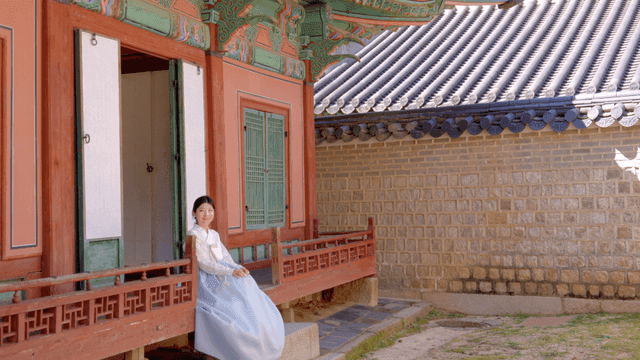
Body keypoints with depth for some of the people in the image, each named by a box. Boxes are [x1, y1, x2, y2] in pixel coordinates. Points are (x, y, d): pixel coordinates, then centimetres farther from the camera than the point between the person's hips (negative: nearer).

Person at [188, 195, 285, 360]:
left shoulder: (214, 235, 20)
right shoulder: (192, 235, -6)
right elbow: (203, 263, -17)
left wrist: (238, 268, -7)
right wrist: (231, 271, -25)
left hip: (223, 278, 8)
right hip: (207, 283, -8)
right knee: (235, 304, -29)